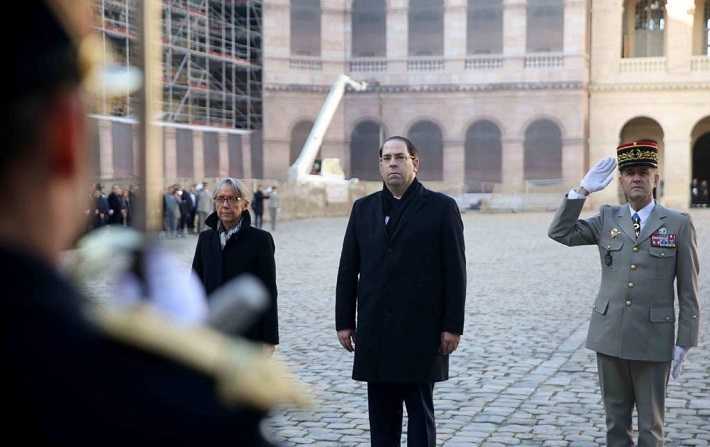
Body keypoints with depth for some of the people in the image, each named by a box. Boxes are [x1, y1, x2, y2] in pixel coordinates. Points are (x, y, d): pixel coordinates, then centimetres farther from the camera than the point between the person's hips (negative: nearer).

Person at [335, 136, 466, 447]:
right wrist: (344, 321, 6)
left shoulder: (441, 208, -1)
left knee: (420, 410, 5)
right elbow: (348, 269, 10)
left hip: (421, 332, -3)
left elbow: (455, 271, -4)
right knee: (381, 413, 9)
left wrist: (453, 326, -8)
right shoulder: (363, 209, 10)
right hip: (375, 332, 3)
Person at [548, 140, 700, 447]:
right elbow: (560, 232, 1)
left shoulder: (679, 224, -1)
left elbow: (688, 290, -1)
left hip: (653, 340, -3)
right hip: (610, 337, 3)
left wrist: (684, 343, -5)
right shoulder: (607, 219, 8)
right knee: (616, 421, 12)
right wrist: (583, 190, -5)